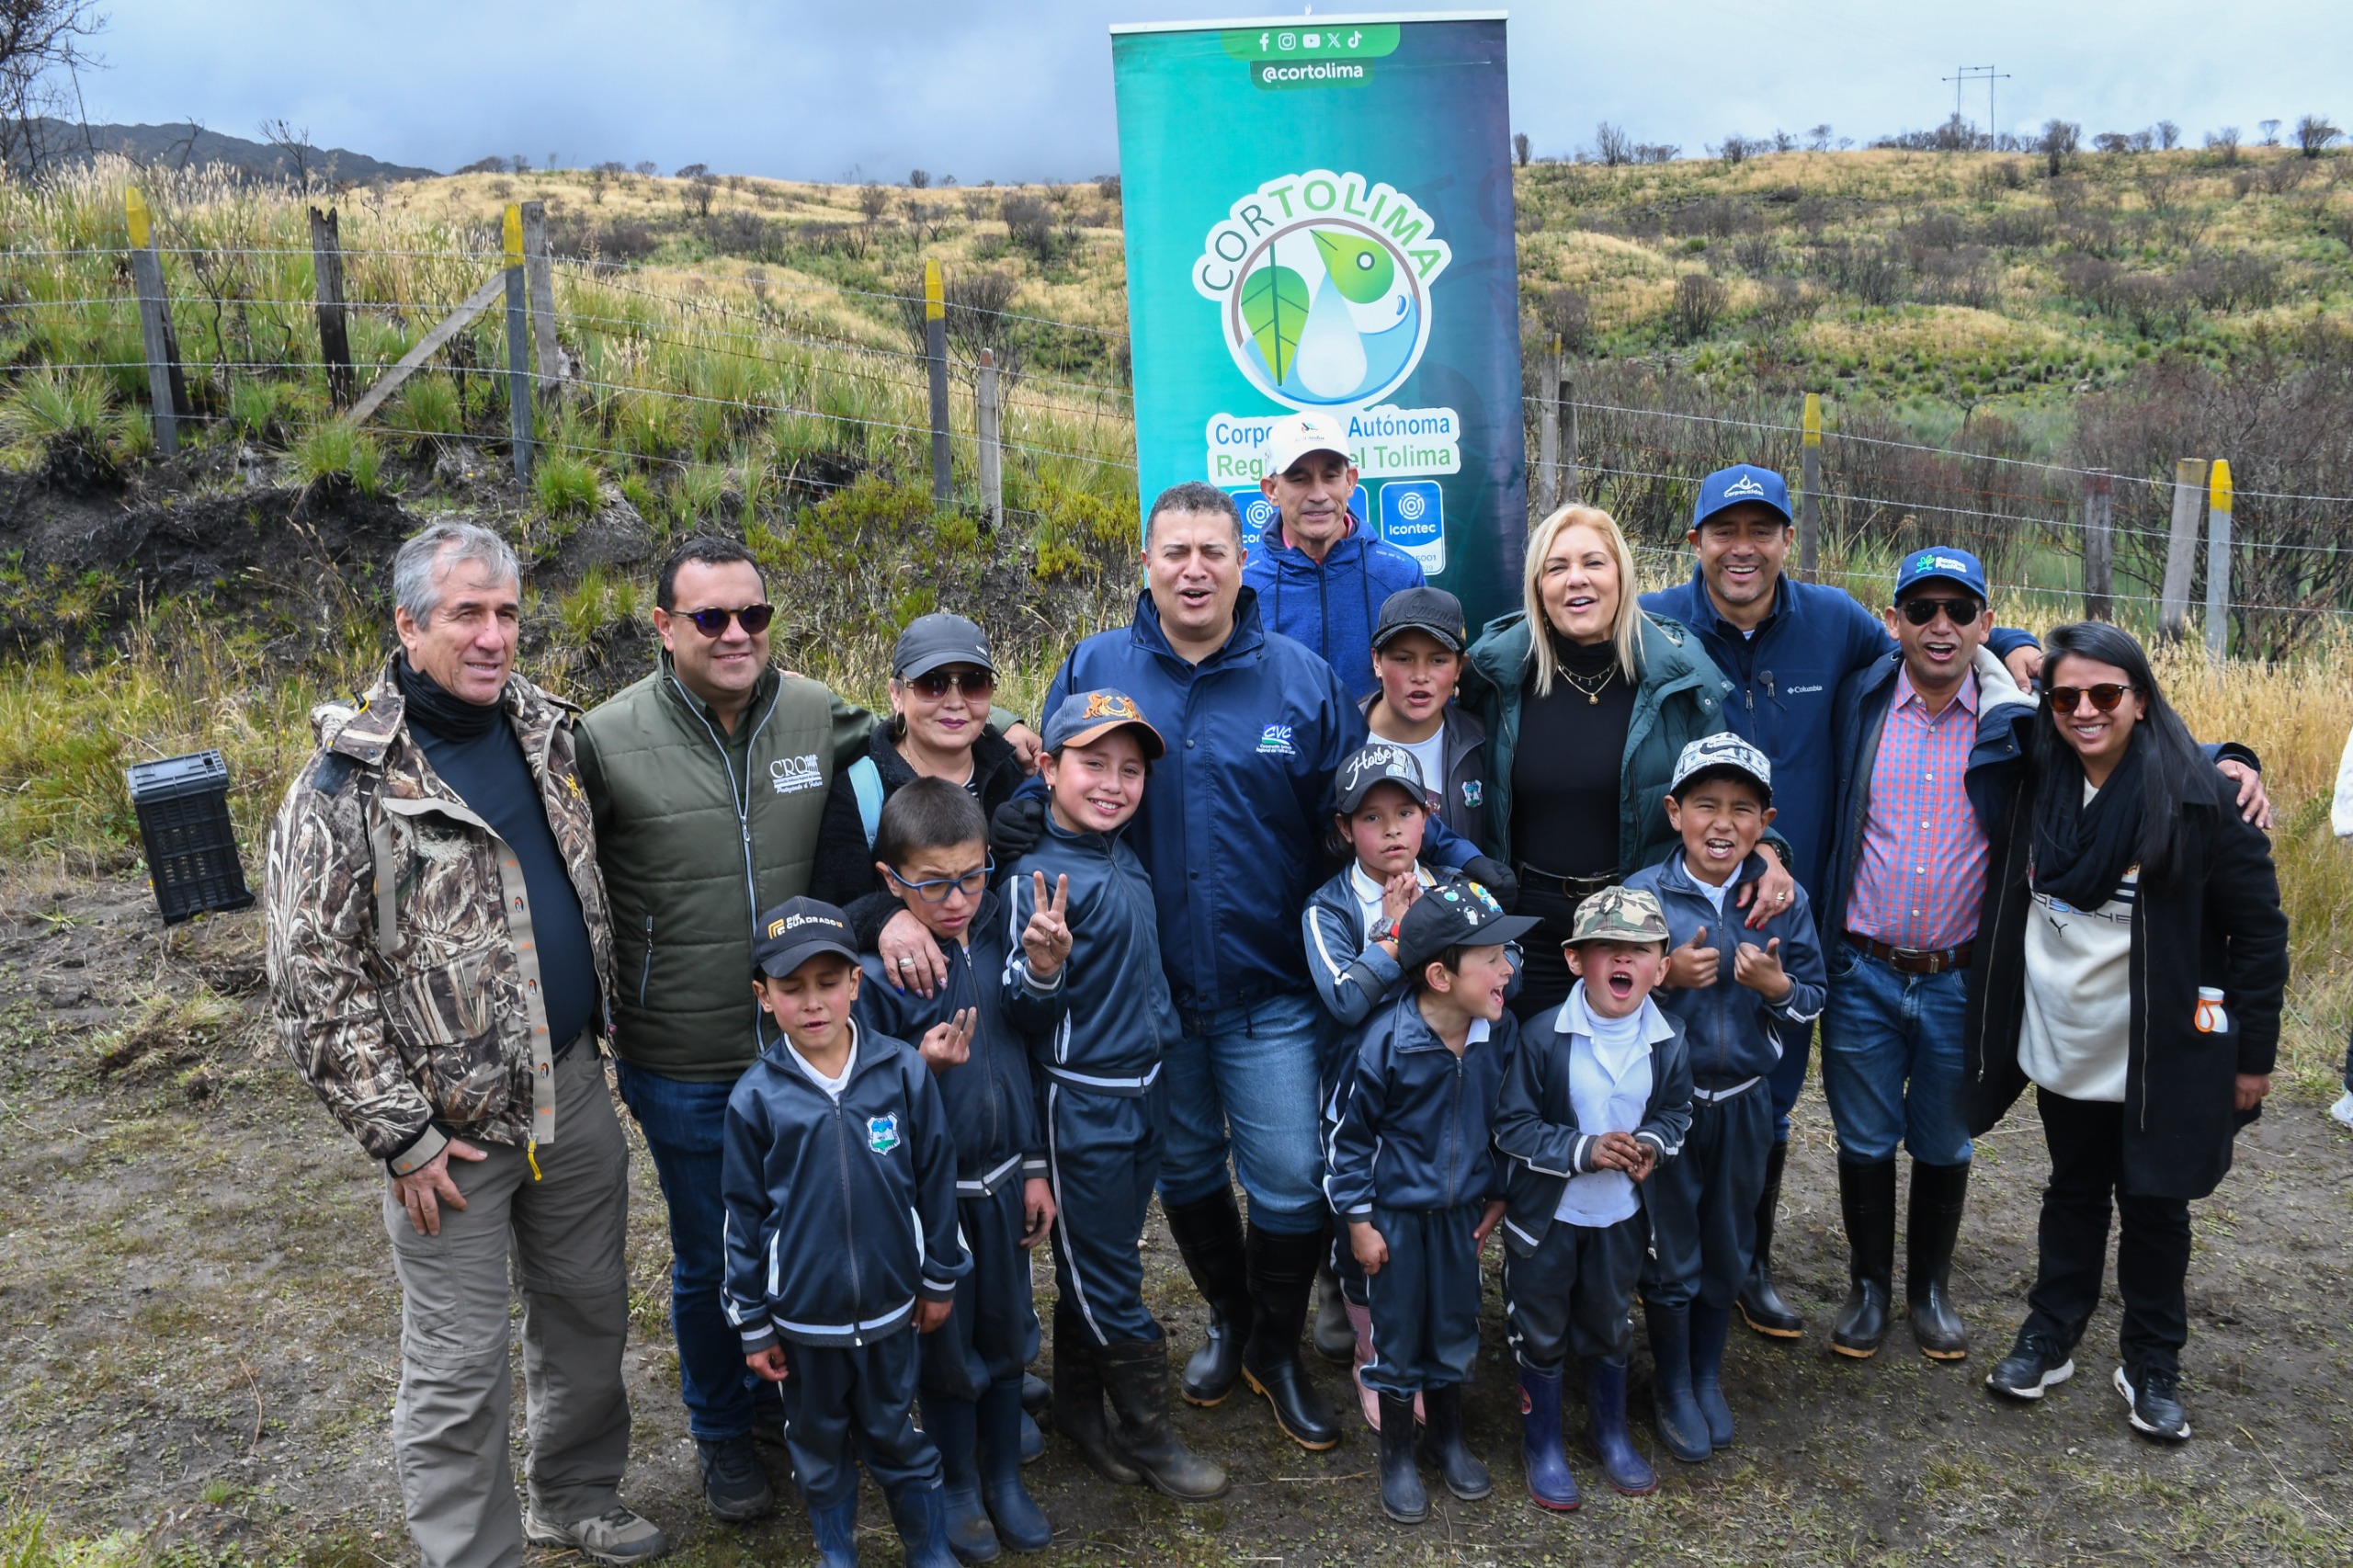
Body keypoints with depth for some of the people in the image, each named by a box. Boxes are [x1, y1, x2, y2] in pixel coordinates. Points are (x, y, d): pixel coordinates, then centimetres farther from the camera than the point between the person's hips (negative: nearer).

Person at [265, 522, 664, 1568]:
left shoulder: (545, 729, 3)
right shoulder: (350, 778, -15)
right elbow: (312, 981, -14)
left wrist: (604, 1027, 13)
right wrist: (399, 1137, -13)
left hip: (574, 1089, 6)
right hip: (455, 1125, -6)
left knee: (590, 1313, 19)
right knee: (459, 1372, 5)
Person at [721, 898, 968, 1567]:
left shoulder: (904, 1072, -13)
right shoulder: (755, 1097, -13)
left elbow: (935, 1180, -3)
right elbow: (744, 1215, -4)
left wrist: (940, 1279, 4)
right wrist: (753, 1324, 0)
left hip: (889, 1307, 0)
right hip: (803, 1317, 0)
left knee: (897, 1433, 18)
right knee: (818, 1444, 20)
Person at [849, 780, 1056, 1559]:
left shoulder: (1000, 937, -4)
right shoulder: (872, 969, -20)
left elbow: (1022, 1055, 6)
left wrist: (1035, 1167, 9)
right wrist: (924, 1069, -33)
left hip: (1002, 1179, 4)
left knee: (1006, 1328, 18)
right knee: (946, 1341, 13)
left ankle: (1005, 1473, 40)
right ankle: (958, 1485, 37)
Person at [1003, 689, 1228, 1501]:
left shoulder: (1123, 859, 5)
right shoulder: (1038, 877, -18)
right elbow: (1027, 1015, -19)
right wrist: (1042, 967, -37)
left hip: (1142, 1091, 7)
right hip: (1084, 1105, -7)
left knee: (1101, 1259, 19)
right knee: (1106, 1279, 7)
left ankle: (1079, 1404, 35)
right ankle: (1148, 1430, 23)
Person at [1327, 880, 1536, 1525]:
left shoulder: (1501, 1033, -12)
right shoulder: (1386, 1040, -25)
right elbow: (1351, 1133, -13)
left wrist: (1499, 1194, 9)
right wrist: (1359, 1218, -9)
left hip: (1463, 1211, 4)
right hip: (1397, 1214, -4)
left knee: (1457, 1329, 19)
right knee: (1398, 1336, 11)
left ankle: (1448, 1439, 42)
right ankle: (1396, 1457, 31)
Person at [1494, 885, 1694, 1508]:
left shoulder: (1669, 1042, -11)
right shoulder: (1543, 1037, -22)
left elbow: (1676, 1113, 5)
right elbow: (1511, 1127, -18)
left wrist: (1653, 1144, -15)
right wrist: (1582, 1150, -28)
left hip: (1622, 1214, 3)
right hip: (1545, 1215, -3)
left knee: (1610, 1326, 23)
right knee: (1541, 1333, 13)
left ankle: (1610, 1430, 47)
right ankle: (1542, 1443, 35)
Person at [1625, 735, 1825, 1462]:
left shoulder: (1784, 900, -3)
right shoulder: (1641, 895, -10)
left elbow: (1812, 998, 4)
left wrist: (1779, 987, -17)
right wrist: (1665, 976, -21)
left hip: (1743, 1103, 3)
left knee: (1728, 1251, 17)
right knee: (1669, 1256, 9)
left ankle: (1709, 1376, 39)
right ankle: (1674, 1389, 29)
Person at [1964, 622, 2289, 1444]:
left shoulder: (2198, 795, -16)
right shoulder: (2031, 783, -4)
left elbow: (2258, 924, -10)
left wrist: (2253, 1053, -8)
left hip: (2161, 1058, -3)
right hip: (2062, 1048, 3)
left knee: (2155, 1207, 11)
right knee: (2073, 1193, 19)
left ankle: (2152, 1363, 28)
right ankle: (2050, 1336, 32)